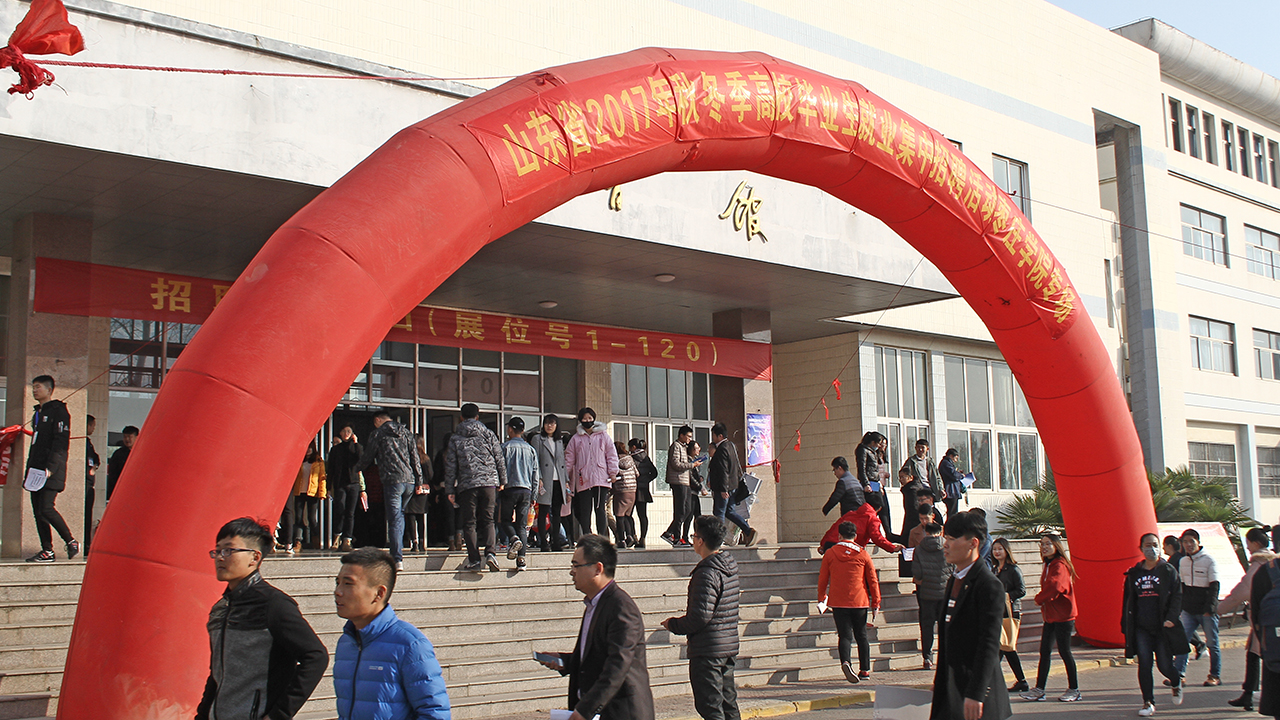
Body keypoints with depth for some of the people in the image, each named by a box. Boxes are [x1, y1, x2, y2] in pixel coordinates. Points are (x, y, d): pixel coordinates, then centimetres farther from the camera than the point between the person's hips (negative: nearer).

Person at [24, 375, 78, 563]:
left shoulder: (58, 411, -5)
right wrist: (30, 468, 17)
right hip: (37, 470, 9)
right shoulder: (38, 413, 22)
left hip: (52, 472, -9)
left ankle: (71, 541, -3)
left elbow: (61, 442, -13)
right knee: (38, 511, 4)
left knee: (46, 509, -16)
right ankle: (47, 551, 6)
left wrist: (51, 468, -20)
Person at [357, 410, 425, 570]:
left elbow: (367, 456, 9)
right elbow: (415, 458, 12)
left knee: (394, 519, -5)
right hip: (409, 481, 5)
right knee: (400, 514, 23)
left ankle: (397, 559, -10)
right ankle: (399, 547, 23)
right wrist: (419, 481, 14)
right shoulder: (406, 432, 15)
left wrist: (358, 468, 30)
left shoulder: (378, 433, 3)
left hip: (392, 480, -5)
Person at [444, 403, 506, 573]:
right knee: (488, 520, 8)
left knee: (469, 523, 4)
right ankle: (489, 552, -13)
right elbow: (500, 459, 8)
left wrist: (450, 490, 6)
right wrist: (502, 481, 17)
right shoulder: (488, 434, 8)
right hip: (489, 482, 1)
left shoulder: (455, 438, 5)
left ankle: (474, 560, -3)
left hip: (467, 484, -1)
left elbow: (451, 465, 3)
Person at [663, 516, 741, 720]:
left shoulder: (707, 573, -20)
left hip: (708, 651, -9)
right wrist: (688, 616, 20)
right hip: (729, 646, 9)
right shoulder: (730, 566, 8)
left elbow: (701, 617, -22)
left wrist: (674, 625, -7)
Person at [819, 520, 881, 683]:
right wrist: (876, 603, 10)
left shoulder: (829, 554, 1)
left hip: (838, 602, 0)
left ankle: (846, 662, -27)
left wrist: (821, 598, 21)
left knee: (845, 636, -2)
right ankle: (865, 670, 15)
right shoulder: (863, 554, 1)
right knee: (861, 636, 13)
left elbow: (822, 579, 6)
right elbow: (873, 580, 3)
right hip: (859, 602, 1)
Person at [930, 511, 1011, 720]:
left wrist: (975, 694, -21)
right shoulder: (954, 581, 14)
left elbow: (989, 644, -19)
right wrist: (940, 678, 19)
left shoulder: (989, 585, -15)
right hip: (950, 686, 8)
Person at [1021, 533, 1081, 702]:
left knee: (1064, 651, -1)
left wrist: (1039, 599, -15)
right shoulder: (1049, 565, 14)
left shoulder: (1060, 566, -16)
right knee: (1044, 651, 8)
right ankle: (1039, 689, 11)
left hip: (1063, 616, -9)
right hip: (1050, 615, 9)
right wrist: (1042, 600, 3)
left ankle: (1074, 689, 11)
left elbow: (1055, 586, -29)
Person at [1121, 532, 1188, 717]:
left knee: (1164, 665, -1)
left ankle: (1176, 683, 34)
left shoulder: (1168, 571, 2)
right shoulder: (1134, 573, 10)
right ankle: (1148, 702, 4)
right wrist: (1125, 625, 10)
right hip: (1141, 628, 2)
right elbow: (1127, 601, 15)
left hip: (1162, 628, -2)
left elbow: (1177, 596, -1)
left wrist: (1171, 618, -15)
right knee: (1144, 665, -4)